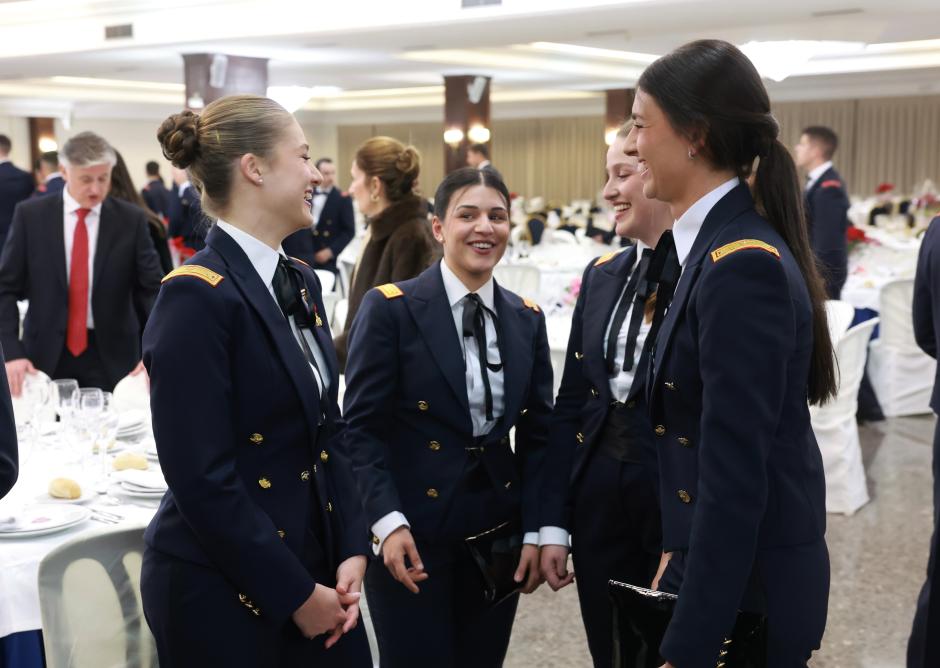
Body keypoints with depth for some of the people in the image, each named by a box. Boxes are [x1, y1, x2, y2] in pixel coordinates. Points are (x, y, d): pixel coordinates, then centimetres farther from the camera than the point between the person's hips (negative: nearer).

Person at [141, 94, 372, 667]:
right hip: (221, 595, -7)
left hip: (315, 569, 7)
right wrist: (295, 594, -15)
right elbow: (202, 480, -21)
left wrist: (352, 551, 0)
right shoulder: (197, 296, -18)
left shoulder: (301, 282, 7)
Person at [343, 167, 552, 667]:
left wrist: (534, 531, 1)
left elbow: (536, 434, 8)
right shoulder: (390, 307, -8)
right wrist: (388, 522, -18)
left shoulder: (528, 320, 6)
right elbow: (361, 427, -9)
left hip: (499, 532, 5)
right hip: (413, 531, -4)